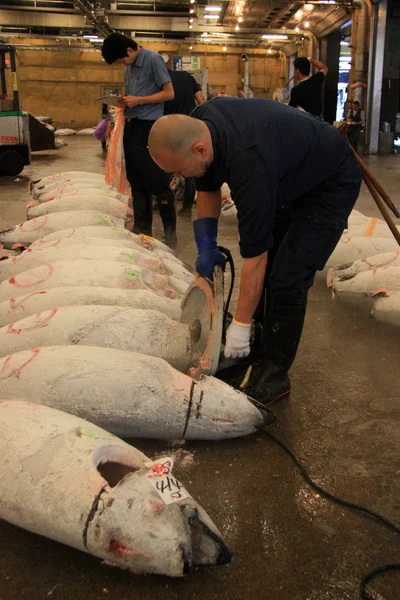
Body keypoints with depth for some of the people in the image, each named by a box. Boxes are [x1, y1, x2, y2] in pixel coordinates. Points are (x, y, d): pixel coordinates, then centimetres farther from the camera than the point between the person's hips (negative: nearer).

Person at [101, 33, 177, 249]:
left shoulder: (153, 60, -7)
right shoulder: (129, 67, 16)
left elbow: (169, 93, -10)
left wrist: (138, 100, -14)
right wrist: (124, 102, 5)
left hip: (149, 127, -8)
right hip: (131, 126, 8)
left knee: (157, 181, -8)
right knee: (136, 181, 11)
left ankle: (170, 231, -1)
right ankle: (142, 227, 20)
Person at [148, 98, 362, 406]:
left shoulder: (249, 165, -41)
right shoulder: (200, 122, -16)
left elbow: (255, 256, -34)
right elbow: (209, 189, 2)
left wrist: (241, 326, -25)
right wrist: (206, 247, -5)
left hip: (332, 184, -9)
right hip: (291, 175, 9)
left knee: (287, 279, -15)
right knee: (266, 267, 8)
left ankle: (275, 373, 0)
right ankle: (259, 350, 23)